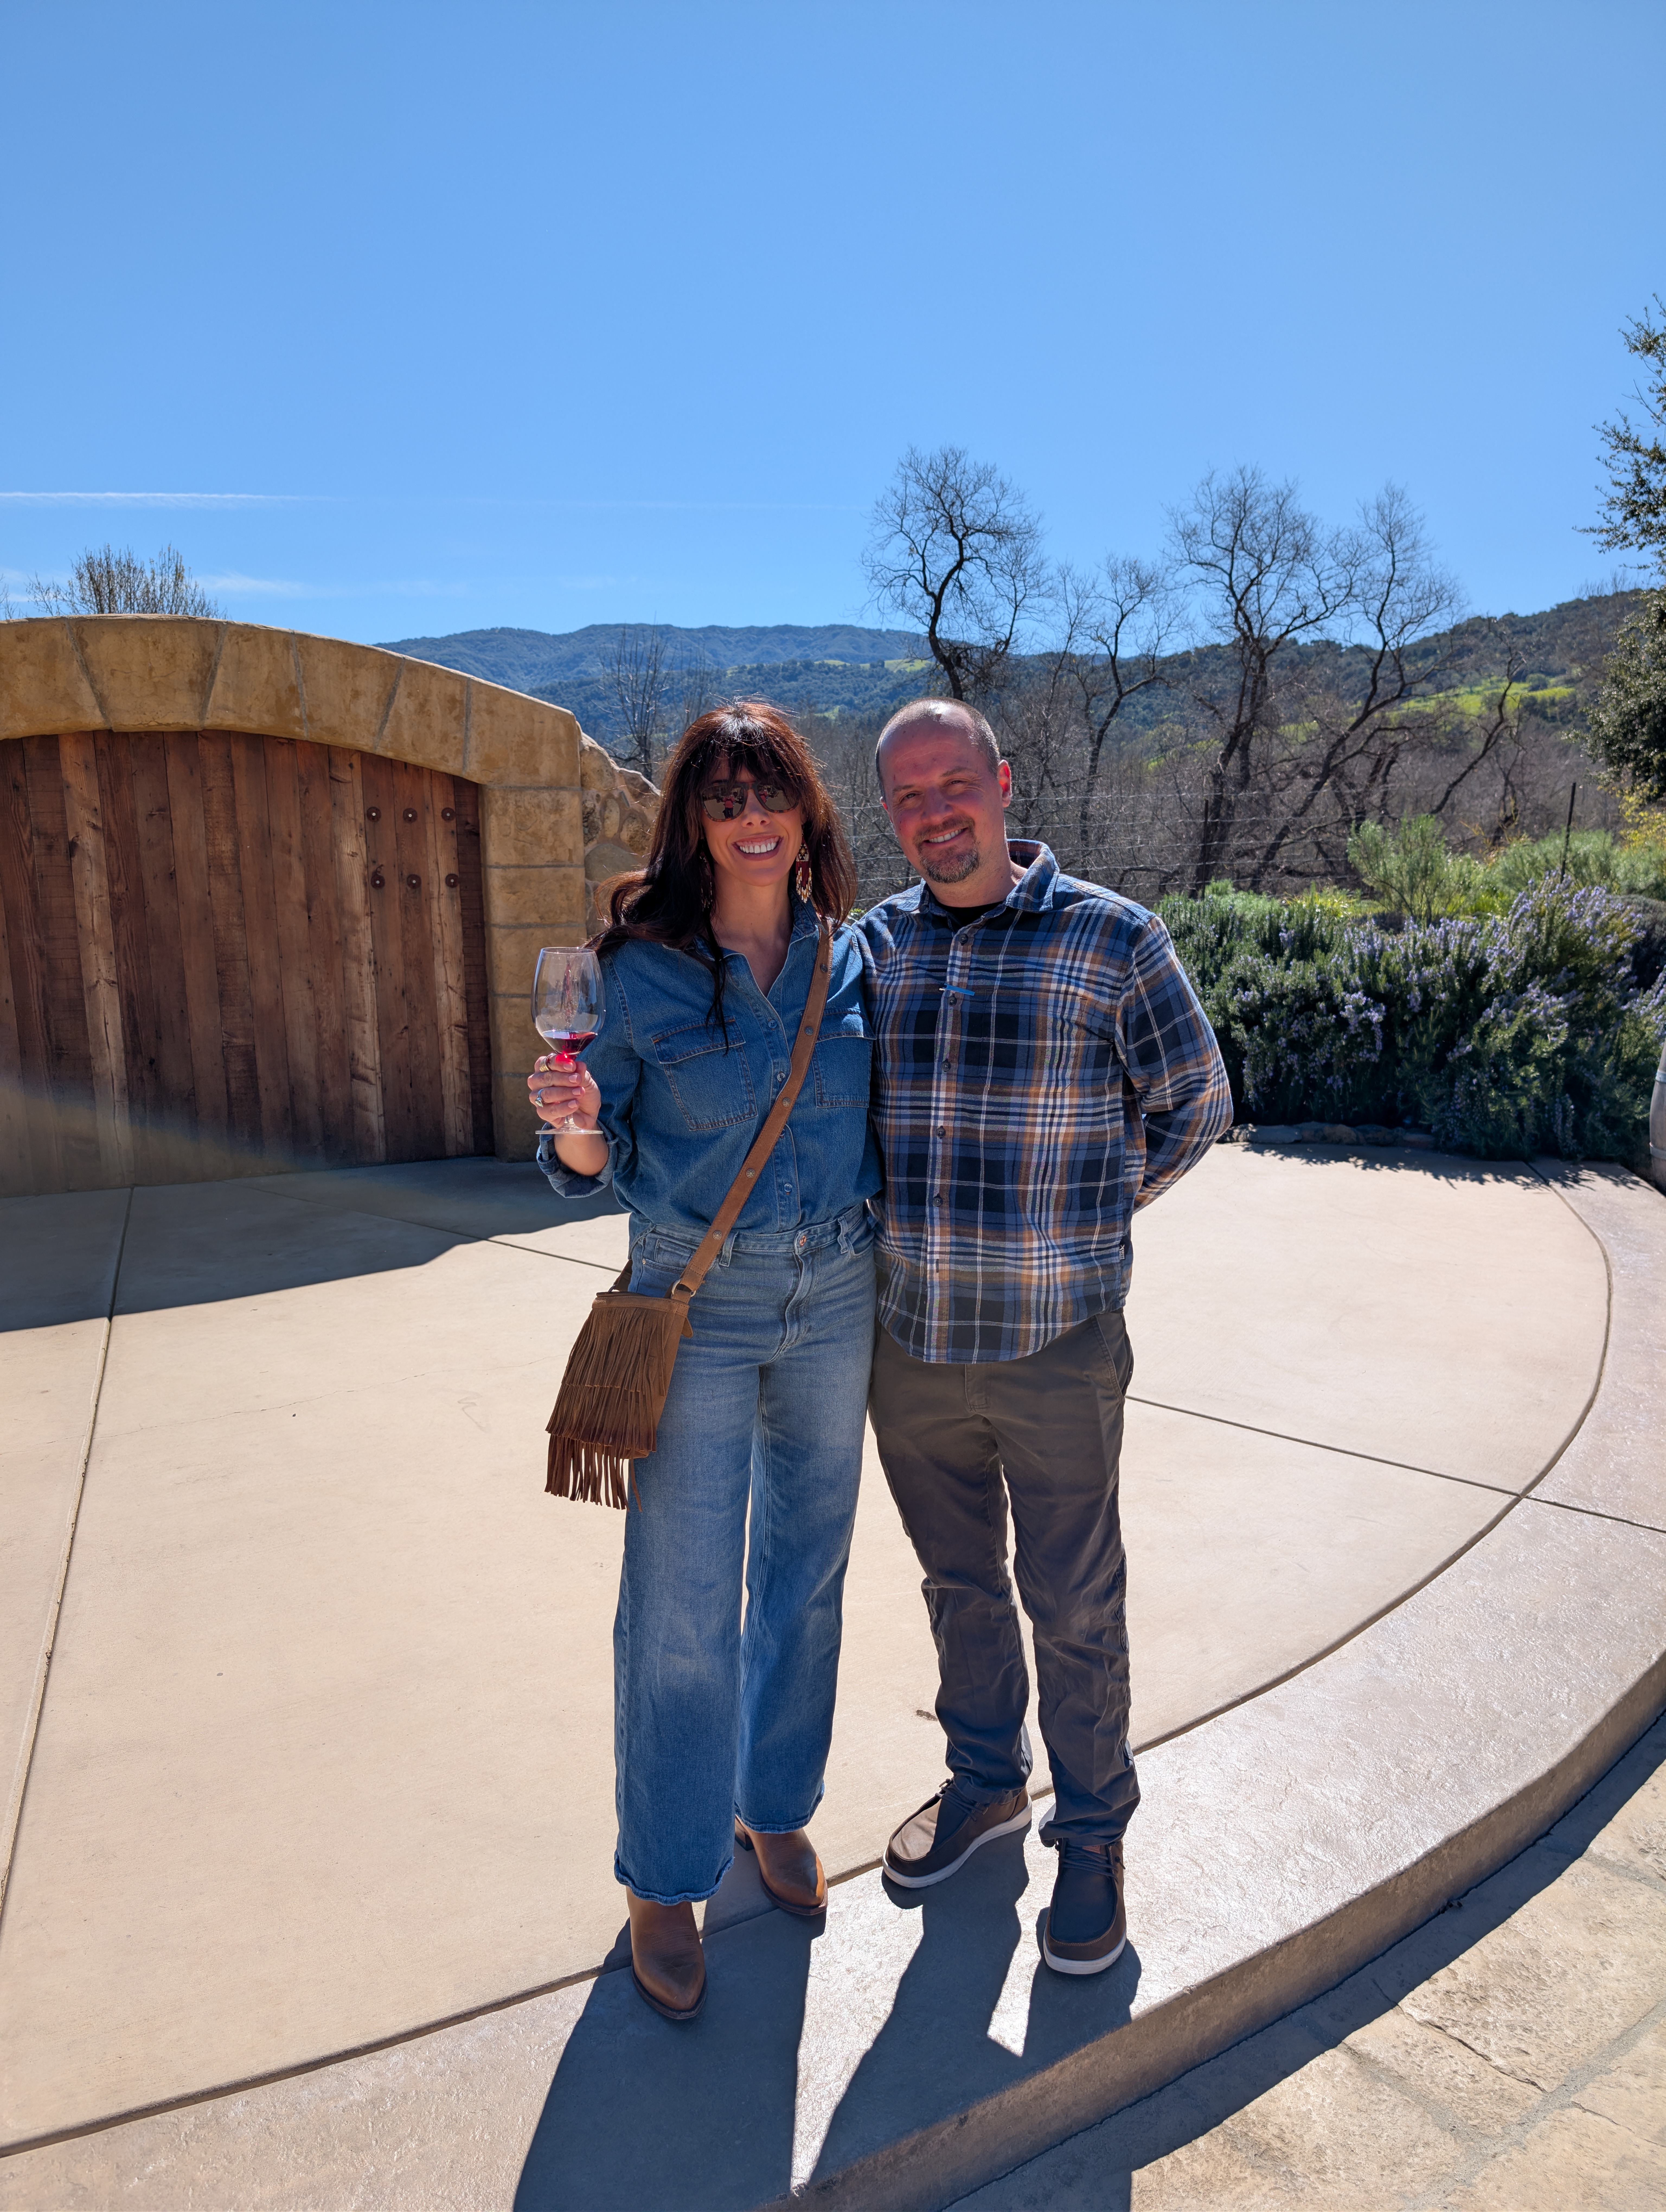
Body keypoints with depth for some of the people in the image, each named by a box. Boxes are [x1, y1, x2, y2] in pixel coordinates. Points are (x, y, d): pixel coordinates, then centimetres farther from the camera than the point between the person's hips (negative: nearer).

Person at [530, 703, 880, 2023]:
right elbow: (599, 1167, -5)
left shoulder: (851, 959, 0)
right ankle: (666, 1879, 26)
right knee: (681, 1605, 3)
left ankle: (775, 1804, 41)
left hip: (837, 1294, 4)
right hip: (696, 1301, -3)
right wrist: (574, 1121, -26)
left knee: (807, 1565, 17)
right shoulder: (644, 972, -10)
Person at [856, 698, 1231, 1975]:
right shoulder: (870, 946, 4)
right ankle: (987, 1781, 42)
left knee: (1073, 1603, 10)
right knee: (959, 1583, 20)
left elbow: (1196, 1104, 5)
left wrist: (1083, 1222, 8)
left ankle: (1095, 1833, 33)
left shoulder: (1112, 938, -7)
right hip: (908, 1340, 4)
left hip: (1056, 1344, -3)